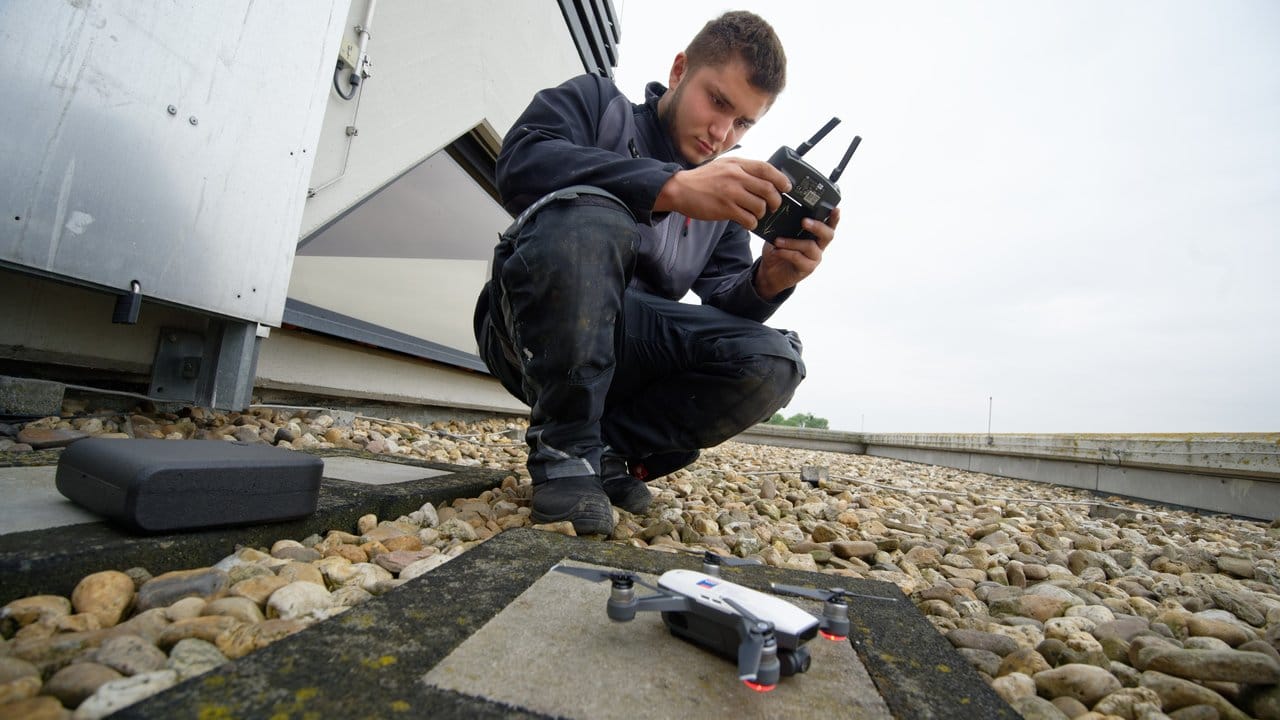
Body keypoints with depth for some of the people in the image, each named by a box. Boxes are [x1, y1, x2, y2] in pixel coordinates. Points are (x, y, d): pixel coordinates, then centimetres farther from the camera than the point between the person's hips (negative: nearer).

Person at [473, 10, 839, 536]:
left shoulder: (726, 196, 15)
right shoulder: (596, 100, 4)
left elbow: (722, 302, 5)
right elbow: (520, 162, -18)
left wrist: (766, 281, -19)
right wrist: (673, 187, -29)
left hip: (626, 351, 4)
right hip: (531, 332, -3)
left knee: (773, 360, -16)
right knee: (590, 219, -33)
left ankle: (605, 448, -7)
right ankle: (563, 447, -19)